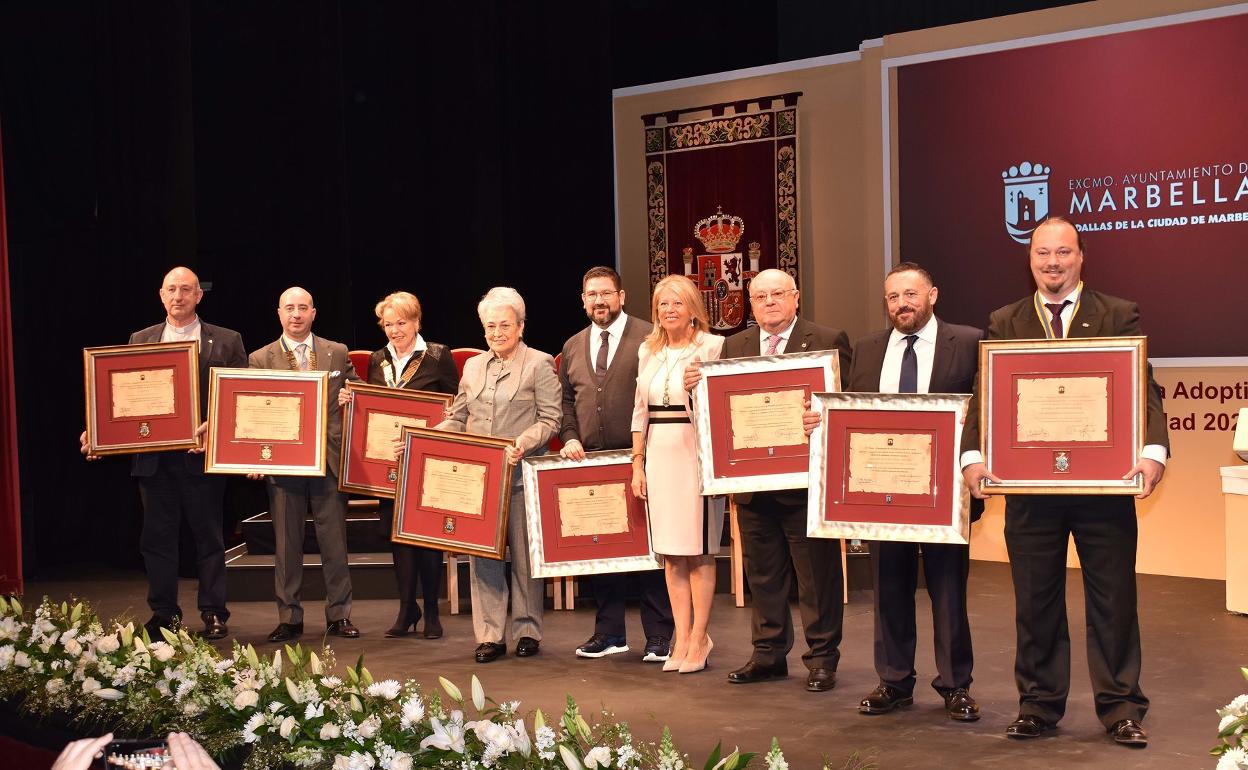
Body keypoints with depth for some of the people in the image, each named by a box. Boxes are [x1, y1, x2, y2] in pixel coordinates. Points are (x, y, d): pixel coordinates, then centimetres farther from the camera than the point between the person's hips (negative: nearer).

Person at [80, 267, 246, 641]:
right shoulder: (140, 341, 12)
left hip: (202, 454, -3)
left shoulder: (226, 342, 4)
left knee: (209, 537, 4)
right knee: (157, 537, 7)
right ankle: (163, 613, 17)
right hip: (154, 457, 3)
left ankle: (213, 613, 13)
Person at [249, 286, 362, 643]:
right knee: (286, 544, 5)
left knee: (335, 541, 3)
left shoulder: (337, 353, 9)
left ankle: (339, 615, 13)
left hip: (330, 460, 1)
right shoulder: (260, 359, 5)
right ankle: (289, 618, 14)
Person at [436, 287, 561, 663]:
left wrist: (524, 442, -23)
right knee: (481, 554, 3)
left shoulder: (539, 364, 0)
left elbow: (550, 420, -6)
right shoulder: (473, 366, 15)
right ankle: (489, 635, 9)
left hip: (521, 474, -4)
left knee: (524, 555, 3)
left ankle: (527, 631, 15)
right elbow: (457, 417, 17)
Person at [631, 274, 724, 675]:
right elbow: (640, 410, 15)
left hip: (698, 455, -5)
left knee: (700, 551, -1)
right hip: (659, 456, 5)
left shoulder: (713, 346, -2)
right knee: (671, 553, 6)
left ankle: (698, 640, 7)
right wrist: (637, 464, 11)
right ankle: (681, 638, 12)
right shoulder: (649, 350, 14)